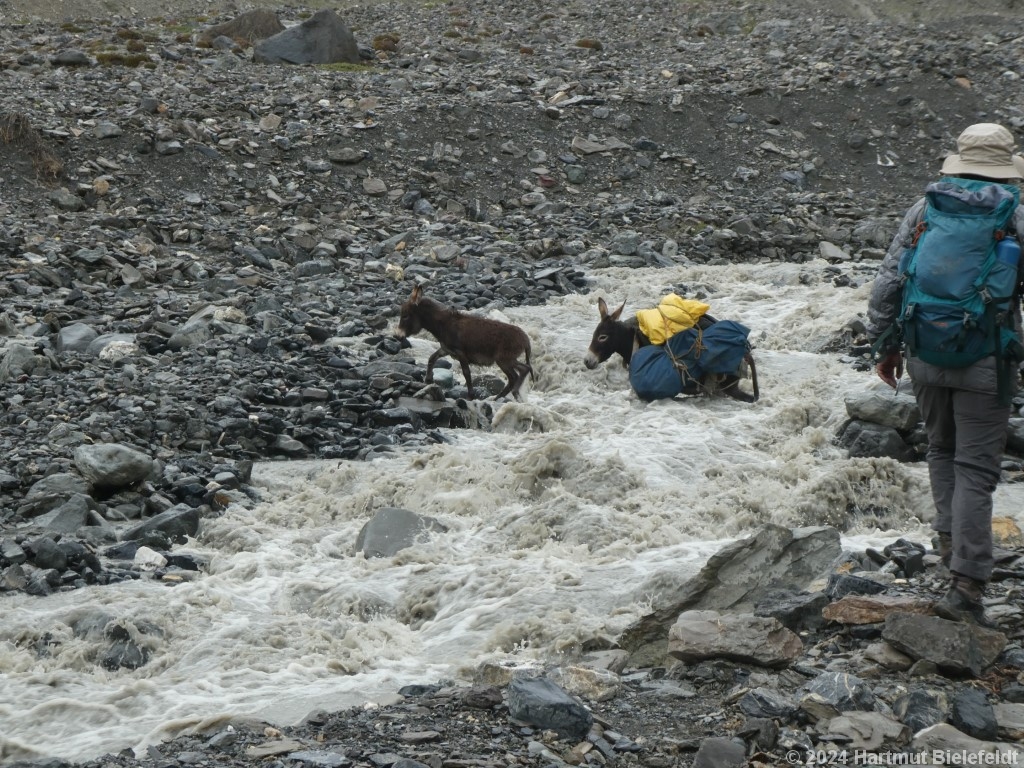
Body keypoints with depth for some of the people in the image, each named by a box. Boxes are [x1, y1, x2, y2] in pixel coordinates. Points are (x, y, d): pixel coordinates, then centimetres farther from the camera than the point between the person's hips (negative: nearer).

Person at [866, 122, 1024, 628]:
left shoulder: (924, 210, 4)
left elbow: (886, 284, 5)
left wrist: (885, 346, 15)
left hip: (927, 359, 3)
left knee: (942, 450, 26)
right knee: (975, 470, 1)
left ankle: (951, 543, 23)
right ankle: (965, 585, -3)